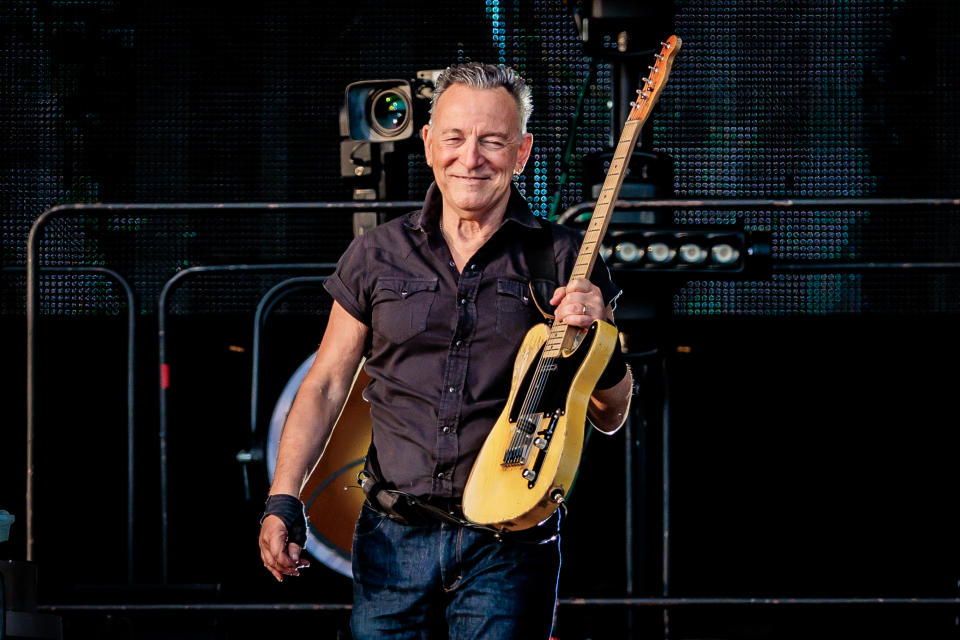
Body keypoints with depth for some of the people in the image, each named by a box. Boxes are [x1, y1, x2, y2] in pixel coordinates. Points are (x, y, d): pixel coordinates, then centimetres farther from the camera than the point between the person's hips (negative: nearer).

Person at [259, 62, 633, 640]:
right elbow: (326, 386, 11)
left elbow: (611, 419, 7)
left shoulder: (565, 262, 3)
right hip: (393, 540, 1)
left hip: (509, 544, -1)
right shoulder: (377, 257, 8)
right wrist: (283, 501, 0)